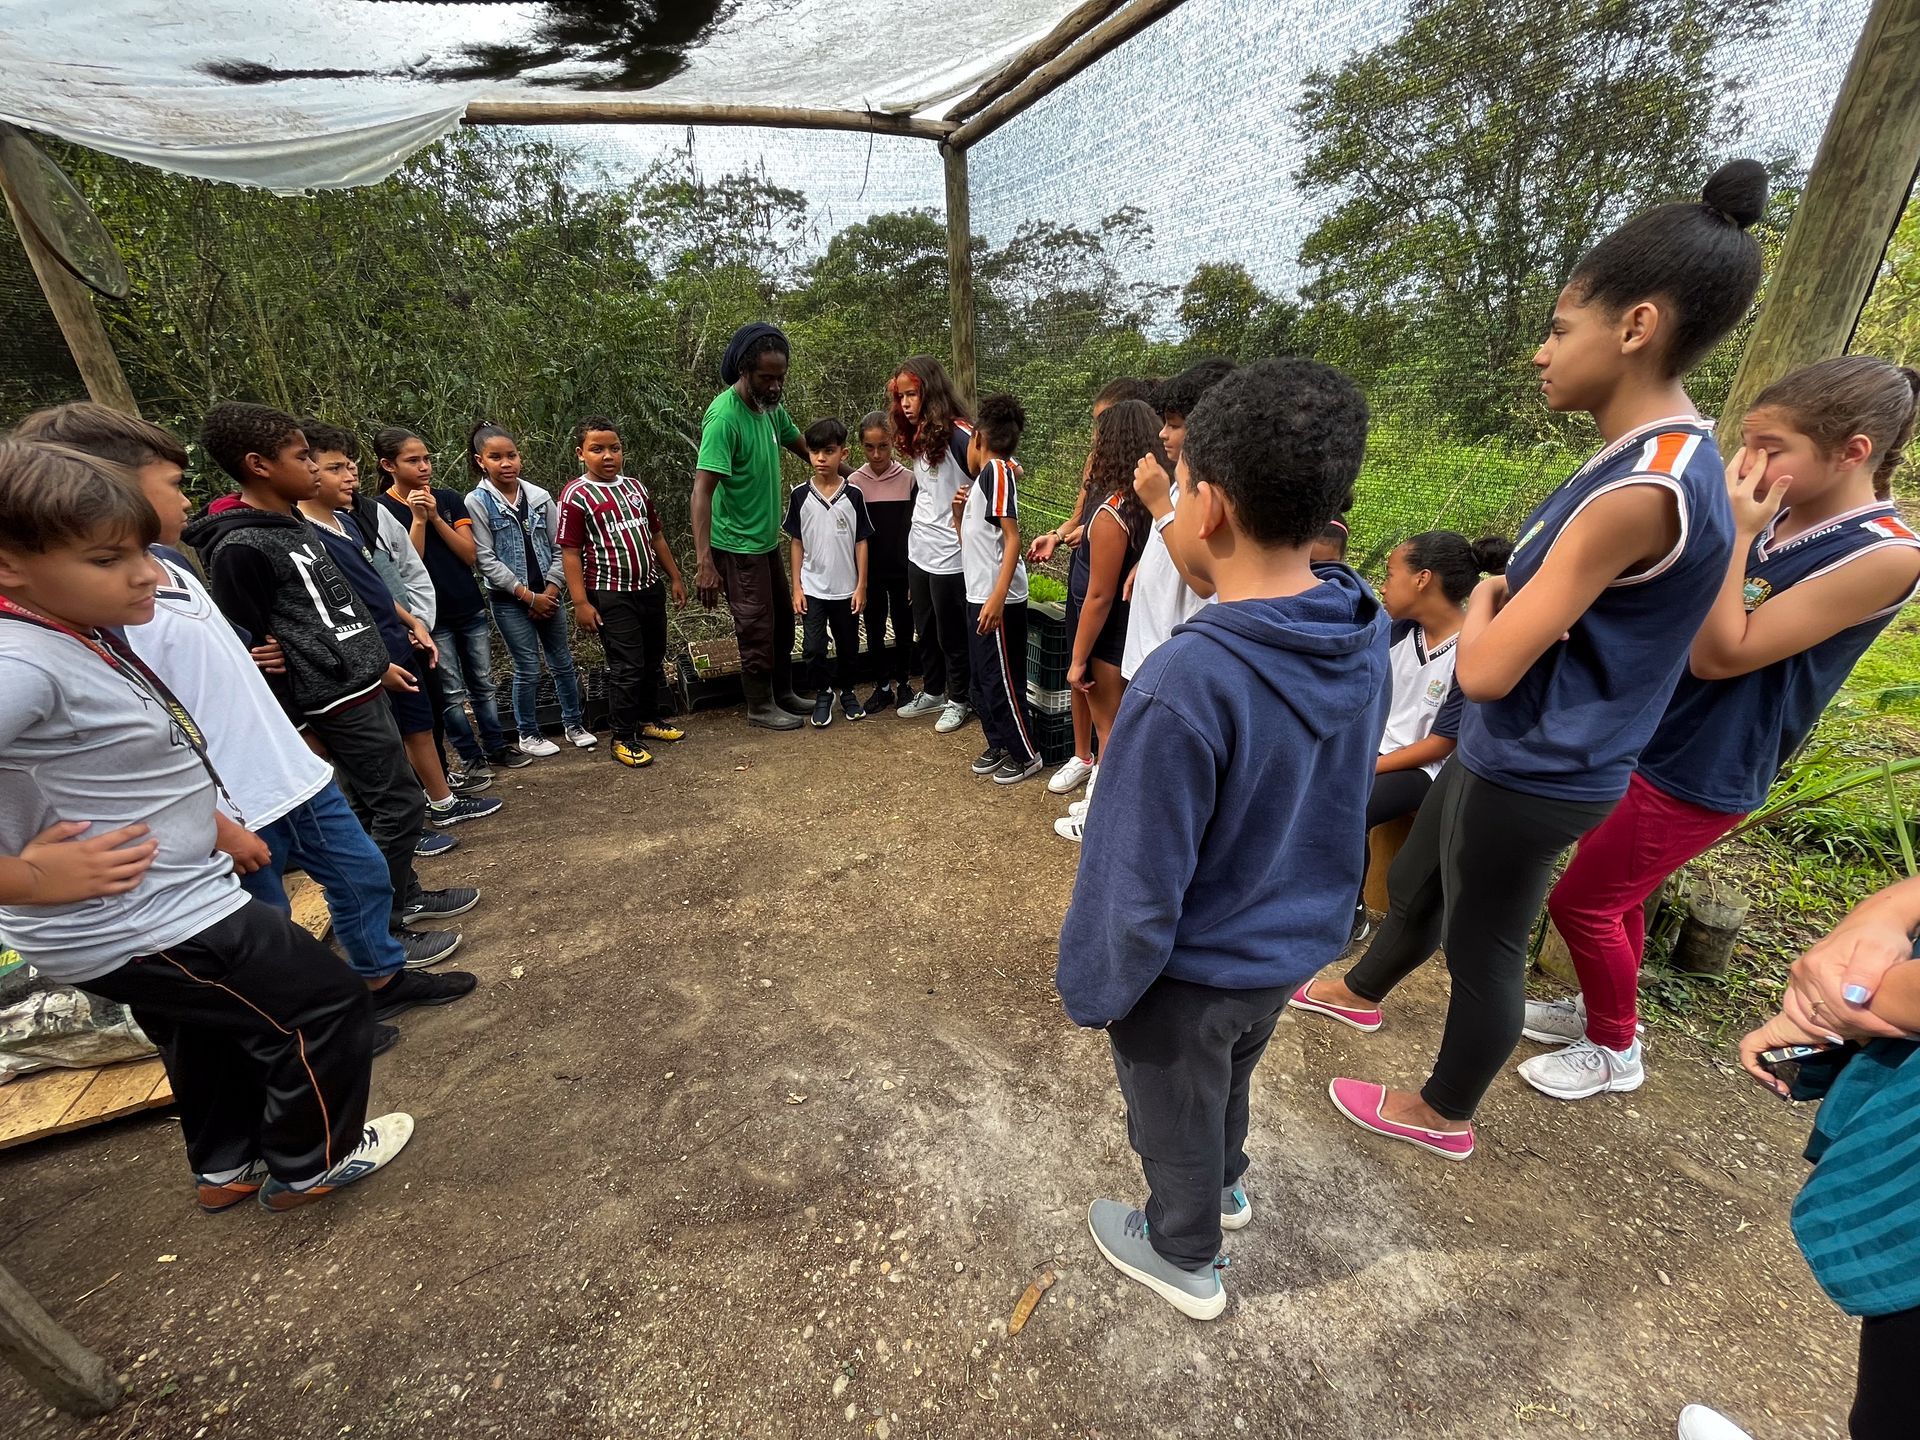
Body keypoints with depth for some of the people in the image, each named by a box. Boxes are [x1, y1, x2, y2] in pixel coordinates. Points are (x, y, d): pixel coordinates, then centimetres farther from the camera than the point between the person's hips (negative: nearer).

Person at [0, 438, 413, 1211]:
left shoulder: (91, 634, 1)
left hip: (162, 904, 10)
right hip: (139, 926, -10)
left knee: (213, 1035, 29)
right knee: (327, 1005, 5)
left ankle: (227, 1168, 52)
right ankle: (309, 1166, 29)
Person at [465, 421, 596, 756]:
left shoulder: (539, 497, 3)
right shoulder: (476, 502, -6)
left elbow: (559, 547, 3)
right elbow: (487, 560, -10)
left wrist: (551, 590, -7)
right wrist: (528, 596, -12)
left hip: (548, 594, 3)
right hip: (509, 599, -3)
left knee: (563, 663, 9)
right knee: (528, 669, 1)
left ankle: (574, 725, 24)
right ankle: (528, 735, 18)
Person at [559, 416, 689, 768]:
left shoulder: (634, 486, 11)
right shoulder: (576, 495, -8)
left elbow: (656, 536, 17)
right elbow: (570, 552, -11)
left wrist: (675, 578, 16)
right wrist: (581, 602, -16)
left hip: (650, 588, 7)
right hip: (612, 596, -6)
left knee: (653, 659, 15)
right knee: (627, 667, -4)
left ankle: (650, 719, 32)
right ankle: (623, 738, 9)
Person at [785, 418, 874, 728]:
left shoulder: (853, 495, -5)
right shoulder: (800, 495, -2)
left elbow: (861, 542, -1)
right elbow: (797, 543, 3)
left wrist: (861, 586, -4)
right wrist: (796, 587, 0)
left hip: (846, 589, 0)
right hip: (812, 588, 0)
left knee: (848, 646, 11)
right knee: (813, 648, -1)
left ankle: (846, 692, 33)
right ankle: (822, 695, 20)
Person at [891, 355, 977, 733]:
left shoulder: (958, 434, -17)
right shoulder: (918, 436, 8)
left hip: (950, 555, -8)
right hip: (918, 549, 8)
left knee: (952, 633, 7)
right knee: (925, 629, 19)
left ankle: (959, 700, 25)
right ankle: (932, 692, 36)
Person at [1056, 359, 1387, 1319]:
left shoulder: (1185, 684, -37)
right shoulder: (1366, 635, -13)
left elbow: (1135, 888, -27)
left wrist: (1091, 990, -10)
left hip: (1193, 971, -7)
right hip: (1296, 942, 7)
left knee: (1176, 1115, 24)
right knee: (1231, 1076, 35)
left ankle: (1184, 1258, 54)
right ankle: (1224, 1185, 65)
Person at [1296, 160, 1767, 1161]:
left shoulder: (1642, 489, -27)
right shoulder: (1663, 460, 6)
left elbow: (1487, 667, -27)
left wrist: (1482, 600, -8)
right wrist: (1507, 603, -2)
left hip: (1530, 776, -9)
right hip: (1514, 754, 9)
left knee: (1482, 951, 12)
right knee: (1412, 883, 27)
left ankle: (1445, 1115, 38)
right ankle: (1363, 992, 54)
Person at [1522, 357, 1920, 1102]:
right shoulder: (1775, 517, 3)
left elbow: (1719, 655, -23)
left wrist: (1734, 532, -23)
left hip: (1701, 772, -7)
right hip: (1646, 741, 7)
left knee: (1580, 901, 3)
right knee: (1614, 896, 20)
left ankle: (1615, 1049, 26)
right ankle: (1602, 1011, 42)